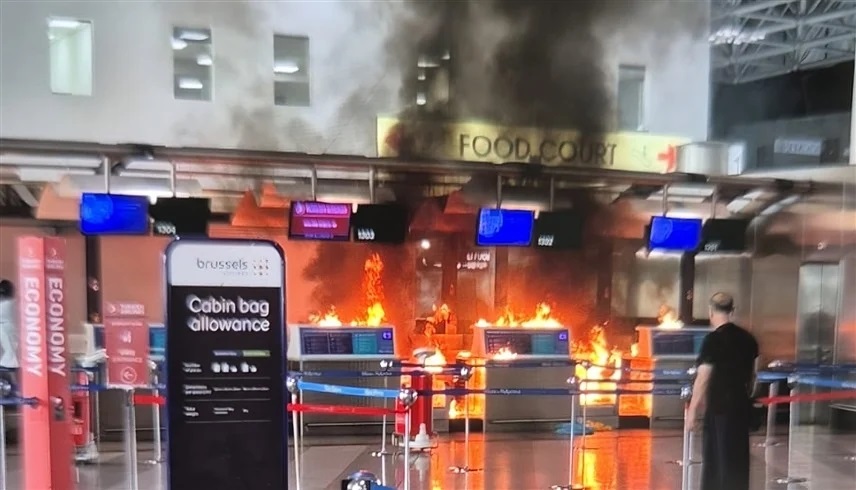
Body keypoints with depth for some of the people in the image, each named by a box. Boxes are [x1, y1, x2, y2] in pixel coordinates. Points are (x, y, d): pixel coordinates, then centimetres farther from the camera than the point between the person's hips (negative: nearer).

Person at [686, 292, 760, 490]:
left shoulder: (713, 339, -15)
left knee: (718, 457, 3)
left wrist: (692, 410, -11)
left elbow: (703, 379, -16)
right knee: (738, 456, 16)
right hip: (742, 405, 7)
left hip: (720, 407, -7)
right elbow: (753, 373, 15)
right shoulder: (748, 338, 6)